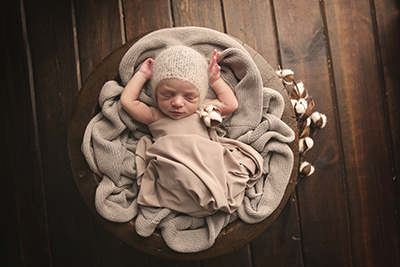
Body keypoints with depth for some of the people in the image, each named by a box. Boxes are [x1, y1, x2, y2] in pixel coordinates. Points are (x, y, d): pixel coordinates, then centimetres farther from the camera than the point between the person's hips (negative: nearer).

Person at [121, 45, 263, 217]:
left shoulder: (204, 109, 21)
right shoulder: (156, 117, 18)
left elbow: (231, 105, 24)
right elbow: (127, 101, 17)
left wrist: (216, 81, 25)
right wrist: (141, 75, 25)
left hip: (208, 163, 2)